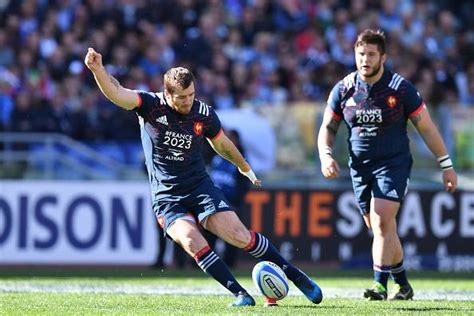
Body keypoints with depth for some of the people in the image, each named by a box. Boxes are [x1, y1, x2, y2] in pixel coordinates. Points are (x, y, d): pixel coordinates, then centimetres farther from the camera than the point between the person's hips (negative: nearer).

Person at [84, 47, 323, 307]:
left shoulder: (204, 115, -3)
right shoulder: (151, 106, -10)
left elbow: (222, 145, 17)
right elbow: (116, 93, -25)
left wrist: (245, 167, 32)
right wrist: (97, 69, -43)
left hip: (200, 187, 1)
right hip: (166, 197, -1)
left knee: (240, 236, -13)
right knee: (192, 242, -27)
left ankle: (297, 277, 1)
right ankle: (241, 295, -19)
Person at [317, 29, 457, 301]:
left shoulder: (400, 88, -8)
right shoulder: (344, 89, 0)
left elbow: (426, 128, -2)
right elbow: (328, 127, 11)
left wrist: (446, 165, -1)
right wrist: (326, 155, -9)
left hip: (394, 164, -4)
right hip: (360, 167, 4)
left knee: (382, 222, -20)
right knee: (380, 229, 9)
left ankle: (380, 284, -20)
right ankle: (403, 286, 23)